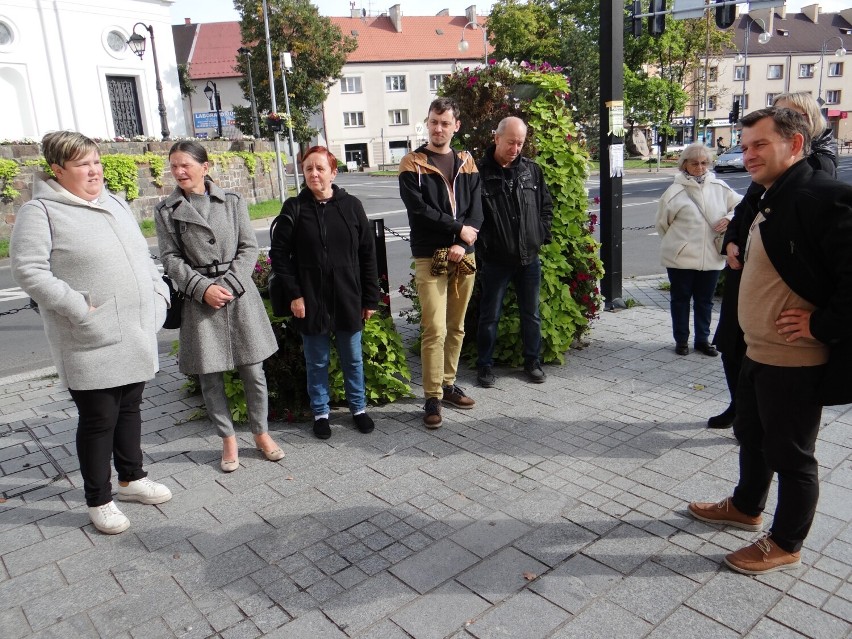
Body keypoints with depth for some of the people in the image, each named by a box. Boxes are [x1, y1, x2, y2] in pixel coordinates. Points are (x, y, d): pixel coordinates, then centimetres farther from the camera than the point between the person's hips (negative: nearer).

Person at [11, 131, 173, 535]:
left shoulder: (114, 204, 13)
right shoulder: (41, 211, -9)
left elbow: (142, 255, 19)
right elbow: (29, 271, -16)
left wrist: (159, 292, 6)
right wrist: (79, 309, -21)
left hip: (136, 334, 7)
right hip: (91, 342, -6)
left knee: (129, 408, 18)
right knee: (98, 419, 5)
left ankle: (131, 478, 37)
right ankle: (98, 500, 22)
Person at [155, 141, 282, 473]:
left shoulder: (232, 201, 4)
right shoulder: (166, 210, 3)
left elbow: (249, 248, 2)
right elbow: (171, 258, 0)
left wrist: (230, 284, -11)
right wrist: (204, 288, -13)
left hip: (239, 293, 0)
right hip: (199, 298, 0)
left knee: (253, 371, 5)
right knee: (210, 377, 6)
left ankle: (261, 433, 25)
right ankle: (228, 440, 24)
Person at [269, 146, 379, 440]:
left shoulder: (351, 205, 0)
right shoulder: (294, 208, -3)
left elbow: (368, 254, 3)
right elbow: (279, 253, -2)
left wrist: (370, 297, 2)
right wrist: (294, 294, -8)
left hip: (347, 298, 1)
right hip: (311, 300, -1)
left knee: (353, 358, 14)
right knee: (317, 361, 11)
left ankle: (358, 407, 32)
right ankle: (320, 413, 27)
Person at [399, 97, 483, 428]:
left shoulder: (466, 162, 12)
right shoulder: (413, 163, 1)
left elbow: (476, 209, 4)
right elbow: (418, 208, -11)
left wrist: (462, 244, -11)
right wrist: (459, 228, -10)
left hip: (463, 256, 4)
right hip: (429, 257, -4)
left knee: (456, 327, 11)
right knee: (435, 329, -8)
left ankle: (448, 383, 25)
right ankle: (432, 397, 1)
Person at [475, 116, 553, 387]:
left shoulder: (532, 170, 5)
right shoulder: (480, 172, -9)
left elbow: (546, 205, 16)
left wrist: (542, 235, 7)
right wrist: (482, 247, -13)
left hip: (529, 257, 4)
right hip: (495, 260, -4)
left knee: (531, 314, 14)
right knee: (490, 316, 7)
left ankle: (532, 361, 30)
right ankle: (484, 365, 21)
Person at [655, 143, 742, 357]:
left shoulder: (719, 187, 2)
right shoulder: (675, 191, -7)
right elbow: (662, 222, 1)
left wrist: (729, 219, -6)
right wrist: (676, 243, 3)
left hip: (711, 257, 3)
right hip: (681, 258, -3)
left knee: (705, 300, 14)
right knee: (681, 299, 10)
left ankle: (703, 339, 28)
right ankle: (681, 340, 25)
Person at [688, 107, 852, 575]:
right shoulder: (768, 200, 11)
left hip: (795, 360, -9)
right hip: (758, 351, 9)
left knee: (790, 454, 8)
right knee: (751, 435, 25)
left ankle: (786, 545, 27)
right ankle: (745, 507, 46)